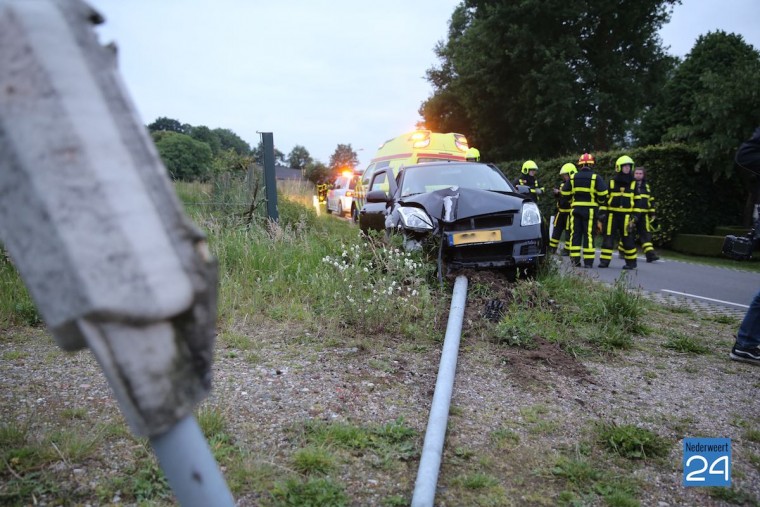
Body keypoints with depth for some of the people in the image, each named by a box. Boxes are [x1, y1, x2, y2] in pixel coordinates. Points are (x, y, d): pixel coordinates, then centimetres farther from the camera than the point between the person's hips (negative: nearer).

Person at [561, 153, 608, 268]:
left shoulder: (573, 177, 6)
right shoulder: (596, 177, -4)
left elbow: (565, 193, 8)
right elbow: (603, 193, -9)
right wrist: (601, 203, 9)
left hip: (576, 209, 3)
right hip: (590, 210, -3)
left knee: (575, 234, 7)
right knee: (589, 235, -1)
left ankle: (575, 259, 6)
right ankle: (588, 261, -2)